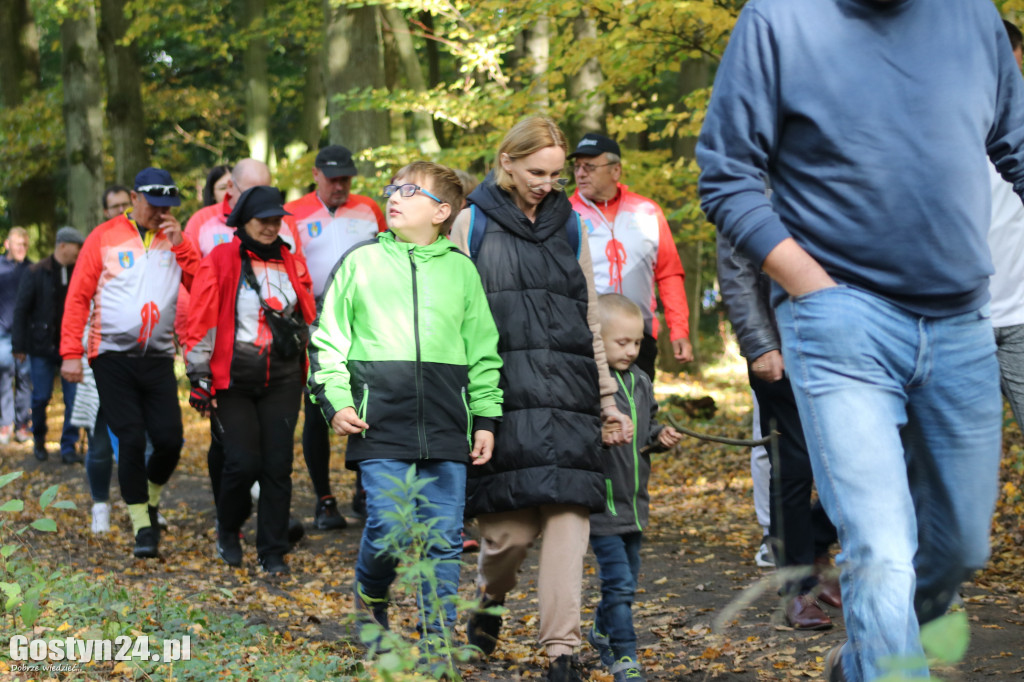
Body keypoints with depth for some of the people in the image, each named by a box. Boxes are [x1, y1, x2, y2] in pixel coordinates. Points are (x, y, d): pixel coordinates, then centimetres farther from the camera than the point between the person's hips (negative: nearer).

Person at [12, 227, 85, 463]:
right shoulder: (37, 273, -3)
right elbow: (21, 309, -2)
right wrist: (19, 345, -5)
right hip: (43, 346, -2)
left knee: (74, 399, -2)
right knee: (41, 397, 4)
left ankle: (68, 448, 5)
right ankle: (39, 441, 26)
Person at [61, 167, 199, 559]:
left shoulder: (175, 240, 9)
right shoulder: (105, 238, 0)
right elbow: (78, 297, -1)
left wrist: (180, 245, -10)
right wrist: (71, 353, -7)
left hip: (159, 357, 3)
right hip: (113, 355, -2)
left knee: (169, 440, -3)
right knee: (131, 440, -7)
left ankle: (151, 497, 26)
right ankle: (142, 526, 3)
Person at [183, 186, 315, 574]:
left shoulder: (292, 264, 12)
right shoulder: (219, 262, -1)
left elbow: (309, 319, 20)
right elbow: (201, 323, -3)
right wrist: (200, 380, -6)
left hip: (282, 379, 4)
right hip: (234, 379, -3)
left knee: (277, 465, -1)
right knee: (243, 462, -10)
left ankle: (273, 552, 8)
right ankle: (227, 531, 18)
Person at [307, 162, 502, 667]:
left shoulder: (460, 269, 13)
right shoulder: (362, 262, 10)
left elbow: (483, 352, 15)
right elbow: (328, 339, 10)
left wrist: (486, 419, 10)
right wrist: (335, 400, -1)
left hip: (446, 426, 2)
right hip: (380, 422, -2)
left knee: (444, 538, 1)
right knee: (387, 527, -10)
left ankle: (439, 639, 11)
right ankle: (370, 599, 19)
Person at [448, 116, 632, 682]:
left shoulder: (569, 226, 17)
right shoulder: (472, 224, 8)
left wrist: (608, 399, 17)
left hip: (566, 393, 3)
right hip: (503, 391, -3)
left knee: (568, 515, -8)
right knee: (511, 522, -7)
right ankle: (491, 594, 26)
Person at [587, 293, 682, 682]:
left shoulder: (639, 382, 9)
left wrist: (660, 437, 4)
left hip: (634, 500, 8)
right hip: (602, 501, -8)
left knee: (628, 579, 19)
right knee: (618, 581, -8)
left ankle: (603, 632, 41)